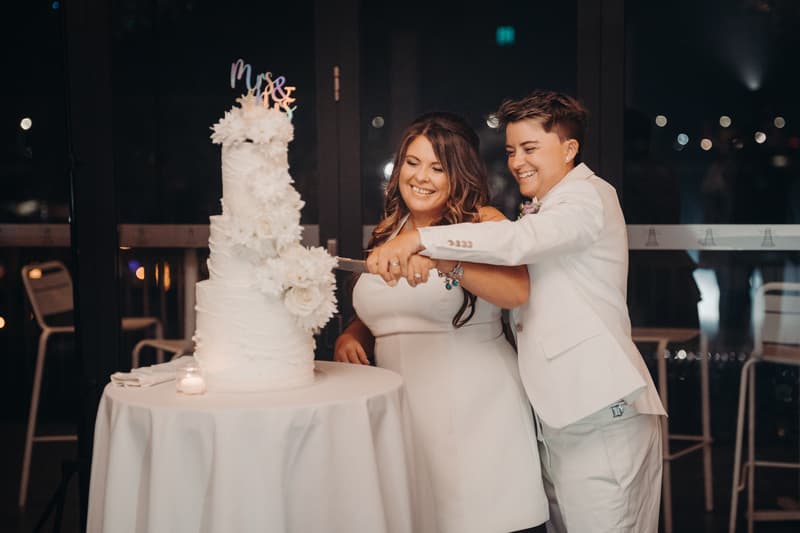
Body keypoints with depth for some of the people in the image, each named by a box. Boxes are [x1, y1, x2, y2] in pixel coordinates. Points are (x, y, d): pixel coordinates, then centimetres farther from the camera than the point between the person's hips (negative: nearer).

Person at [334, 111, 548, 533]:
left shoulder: (482, 222, -4)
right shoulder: (387, 230, 13)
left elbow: (517, 290, -23)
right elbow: (370, 316, 24)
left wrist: (444, 260, -35)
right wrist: (349, 337, 2)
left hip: (473, 413, -5)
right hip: (404, 415, 5)